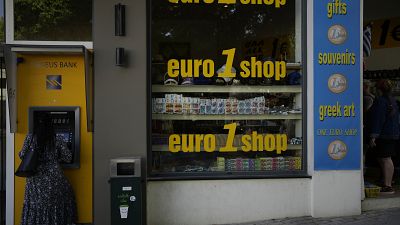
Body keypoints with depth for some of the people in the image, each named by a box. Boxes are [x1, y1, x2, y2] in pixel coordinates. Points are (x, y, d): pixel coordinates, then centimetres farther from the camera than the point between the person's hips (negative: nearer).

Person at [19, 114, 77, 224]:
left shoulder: (30, 138, -2)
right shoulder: (57, 140, -4)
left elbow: (22, 155, 3)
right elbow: (68, 158, -1)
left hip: (35, 179, 1)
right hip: (53, 178, -1)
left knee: (35, 205, 10)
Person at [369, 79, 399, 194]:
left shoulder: (380, 101, -14)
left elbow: (378, 119, -19)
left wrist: (373, 136, -19)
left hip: (384, 135, -10)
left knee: (385, 159, -7)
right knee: (385, 159, 16)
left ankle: (387, 186, -5)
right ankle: (387, 183, 22)